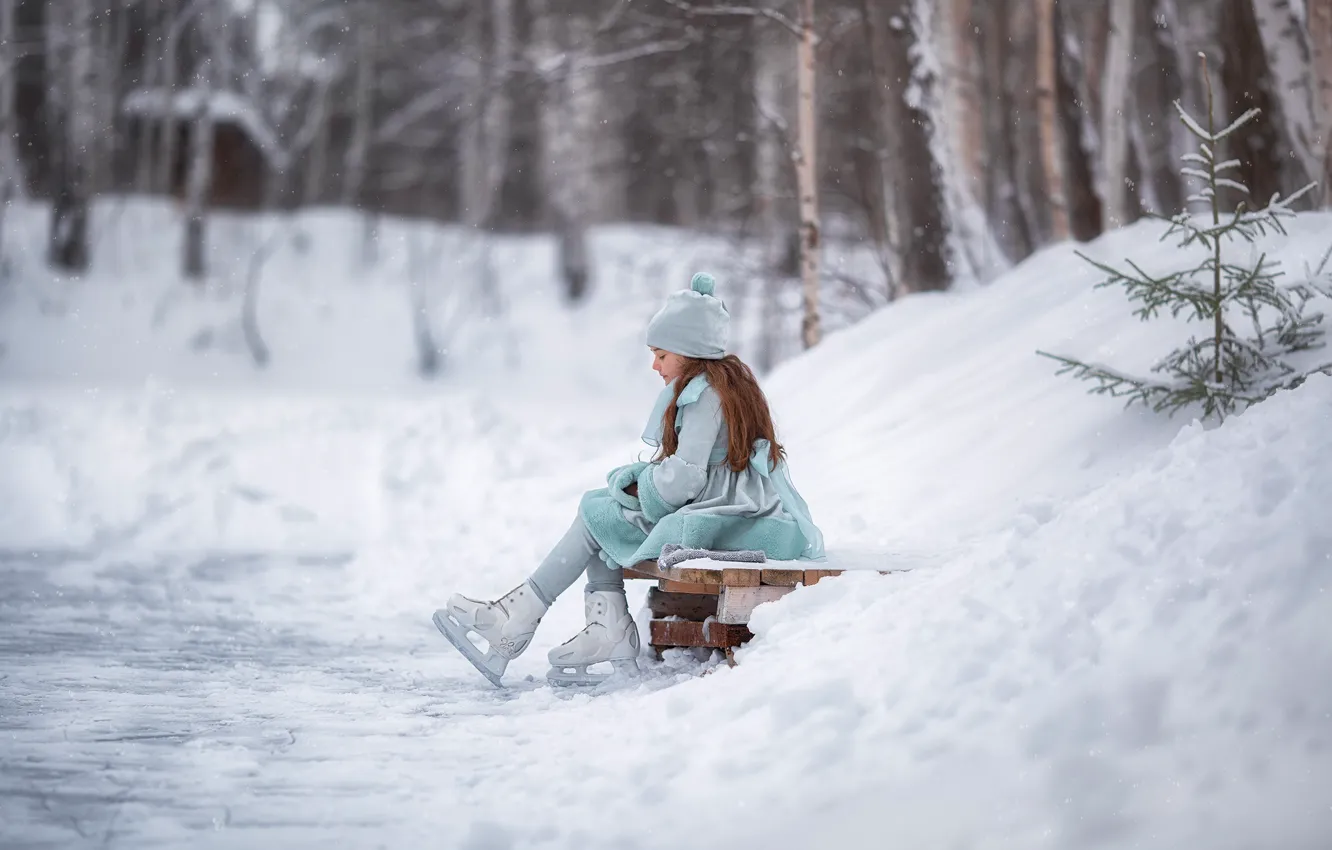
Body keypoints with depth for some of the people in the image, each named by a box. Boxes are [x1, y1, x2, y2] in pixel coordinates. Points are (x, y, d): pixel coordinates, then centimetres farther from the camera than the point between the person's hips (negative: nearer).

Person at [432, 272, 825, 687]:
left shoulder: (705, 392, -15)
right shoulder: (731, 380, 16)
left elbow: (682, 478, -21)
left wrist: (641, 491, -3)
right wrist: (641, 476, 3)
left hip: (730, 523, -10)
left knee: (596, 512, -3)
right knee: (597, 505, 9)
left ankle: (518, 620, 3)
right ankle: (609, 629, -3)